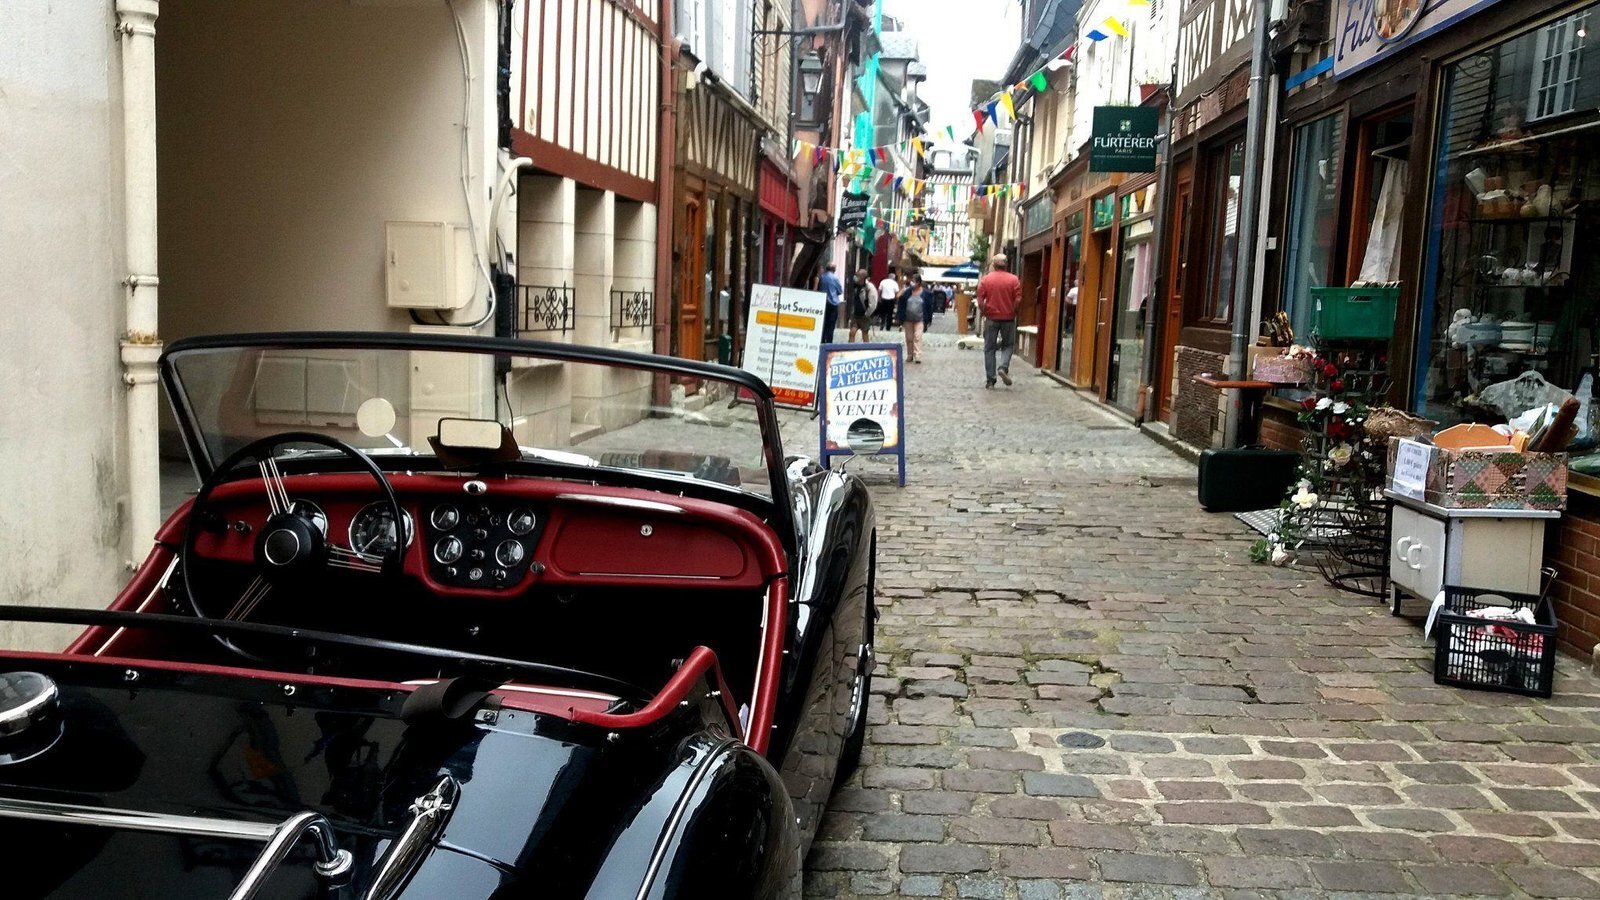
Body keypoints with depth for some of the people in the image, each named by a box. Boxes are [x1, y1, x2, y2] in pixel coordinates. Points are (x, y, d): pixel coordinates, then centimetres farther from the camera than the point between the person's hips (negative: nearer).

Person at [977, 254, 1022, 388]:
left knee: (989, 348, 6)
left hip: (991, 317, 0)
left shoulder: (986, 279, -2)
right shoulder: (1014, 279, -4)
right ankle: (1003, 367, -9)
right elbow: (1018, 300, -8)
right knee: (1008, 345, 16)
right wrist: (1013, 312, 7)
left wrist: (984, 312, 6)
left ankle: (990, 380, 4)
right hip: (1008, 318, 0)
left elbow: (980, 300, -6)